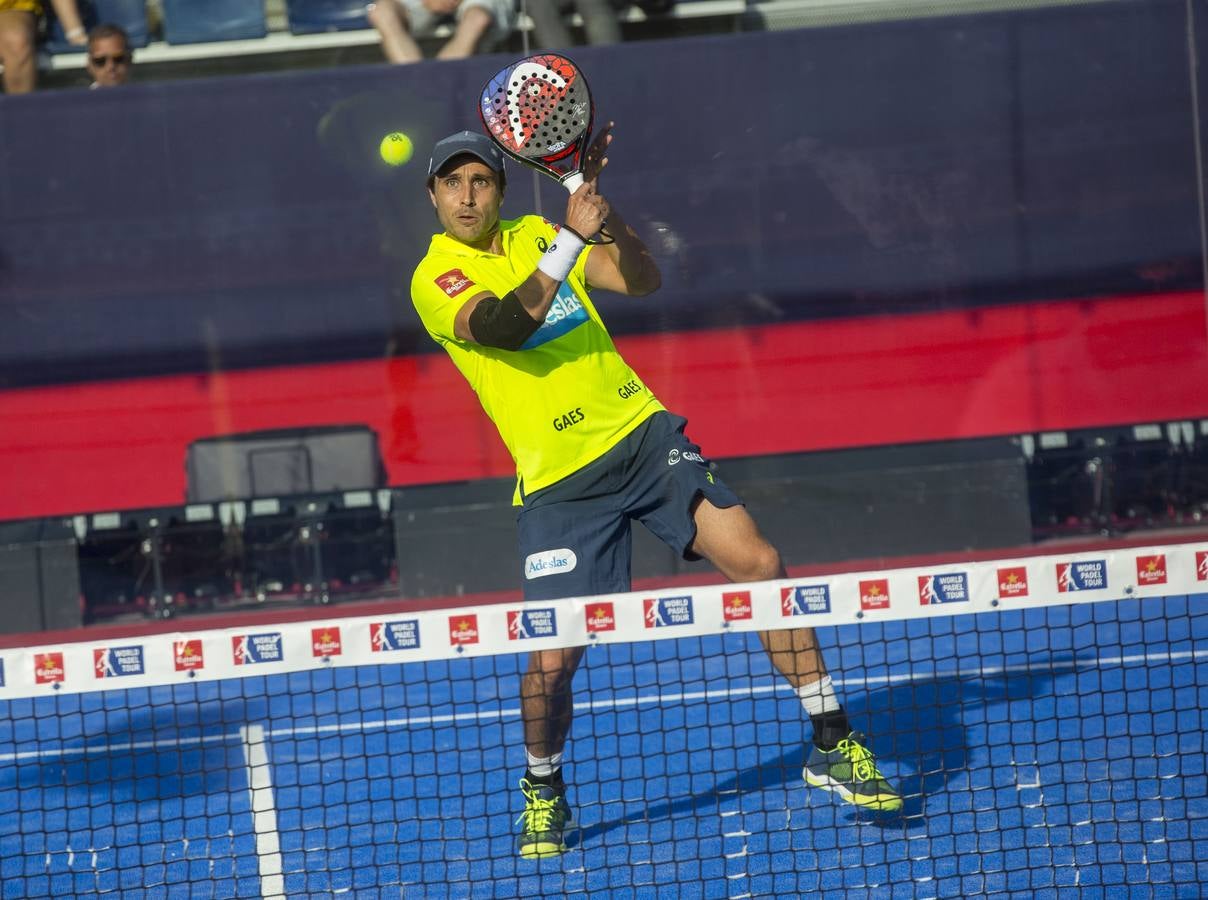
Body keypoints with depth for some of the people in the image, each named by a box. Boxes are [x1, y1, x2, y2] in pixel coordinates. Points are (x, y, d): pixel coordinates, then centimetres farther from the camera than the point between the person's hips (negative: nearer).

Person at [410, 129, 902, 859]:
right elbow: (506, 325, -25)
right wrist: (571, 236, -32)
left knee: (759, 563, -11)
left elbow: (643, 280, 1)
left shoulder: (535, 235, 10)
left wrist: (598, 202, -14)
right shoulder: (435, 280, -5)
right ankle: (543, 793, 21)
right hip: (561, 483, -4)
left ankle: (835, 746, -1)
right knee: (552, 658, -9)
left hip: (642, 435, 4)